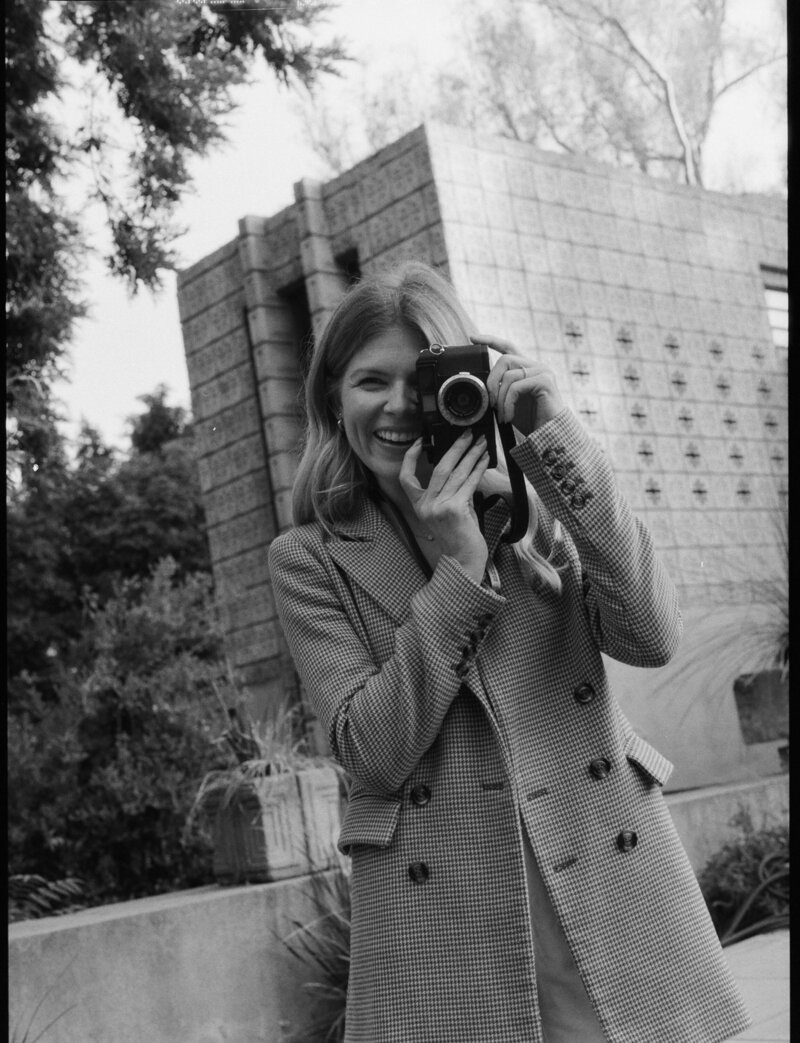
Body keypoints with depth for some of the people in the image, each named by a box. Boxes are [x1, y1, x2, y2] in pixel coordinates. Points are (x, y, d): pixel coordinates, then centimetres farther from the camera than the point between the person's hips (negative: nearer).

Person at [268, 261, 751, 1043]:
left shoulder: (532, 506, 6)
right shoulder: (309, 560, 2)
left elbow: (652, 638, -9)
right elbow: (372, 751, -8)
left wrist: (557, 439, -13)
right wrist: (458, 564, -14)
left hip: (608, 881, 2)